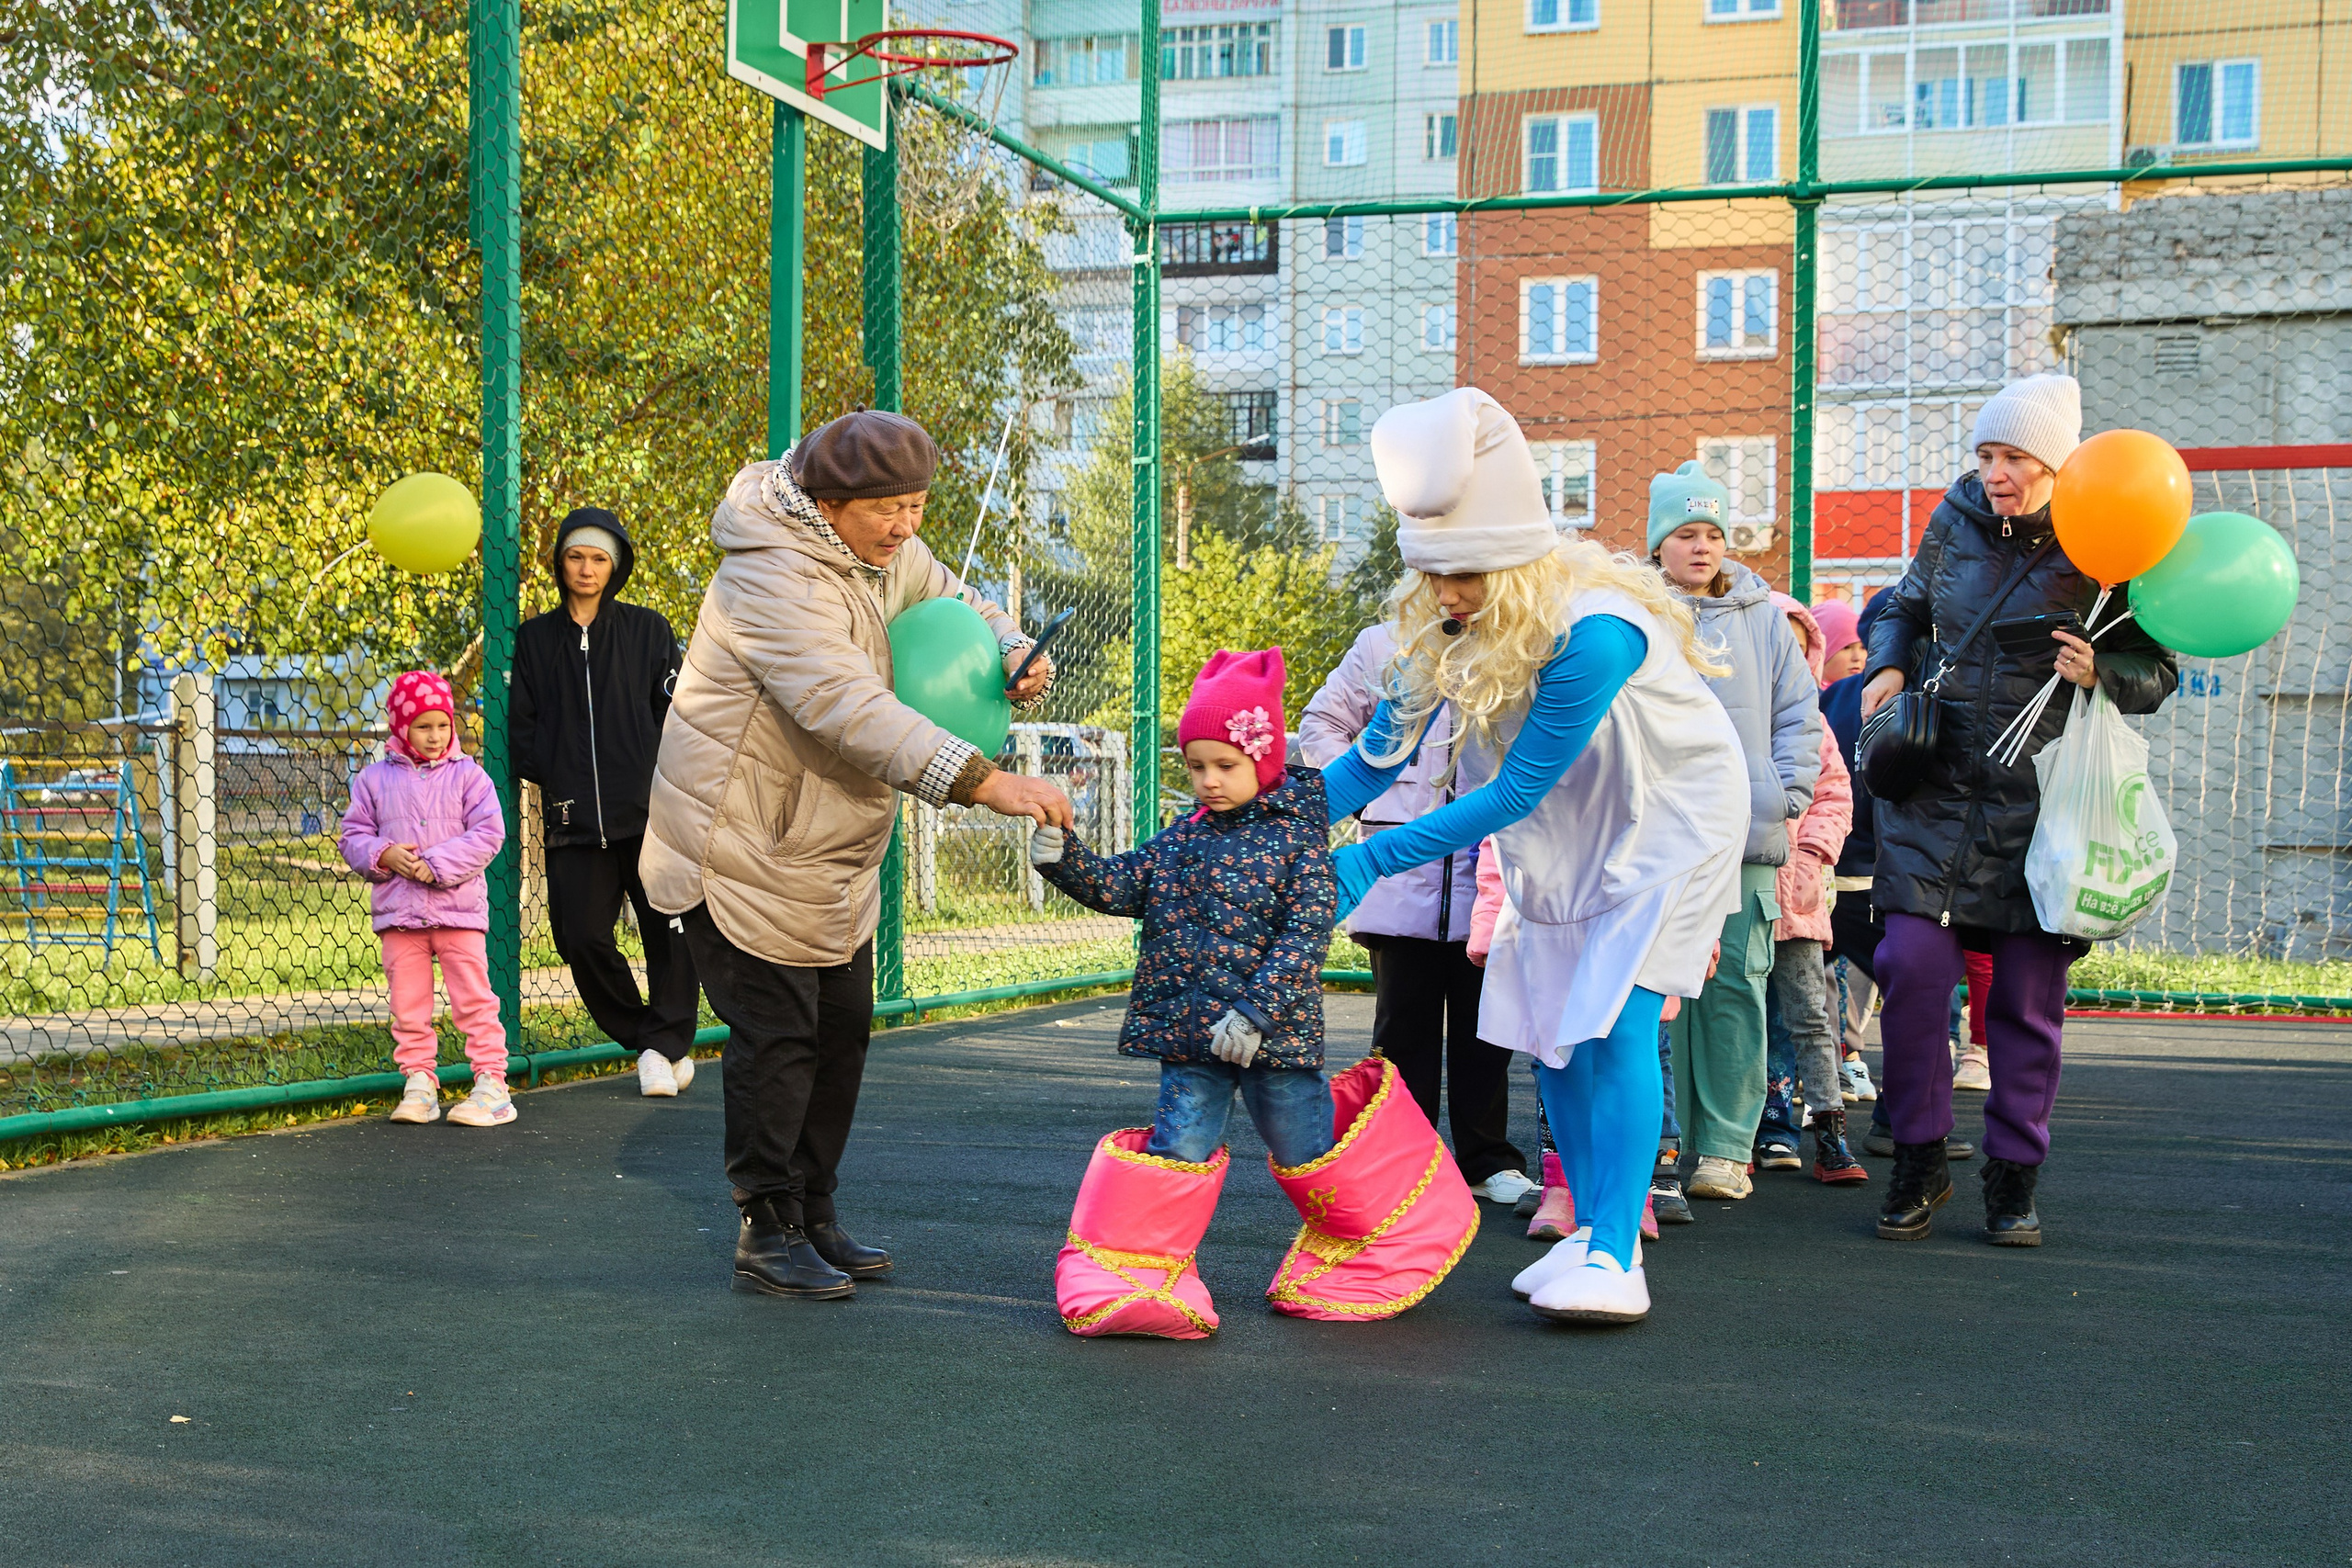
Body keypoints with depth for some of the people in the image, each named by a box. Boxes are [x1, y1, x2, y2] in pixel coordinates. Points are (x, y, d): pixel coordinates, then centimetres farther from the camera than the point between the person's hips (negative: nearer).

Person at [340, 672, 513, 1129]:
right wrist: (384, 855, -12)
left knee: (474, 1000, -1)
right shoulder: (375, 779, 7)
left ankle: (492, 1083, 4)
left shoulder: (468, 776, 1)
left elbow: (488, 834, -6)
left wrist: (437, 865, -15)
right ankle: (419, 1083, 14)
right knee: (408, 1005, 6)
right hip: (398, 912, 2)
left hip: (458, 908, -2)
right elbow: (353, 835, 9)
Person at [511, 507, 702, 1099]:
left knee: (669, 927, -3)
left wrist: (664, 782, -6)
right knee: (581, 935, -3)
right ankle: (643, 1039, 14)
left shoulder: (648, 630, 9)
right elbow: (521, 723, 12)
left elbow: (674, 709, 5)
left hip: (649, 809, -1)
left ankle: (668, 1041, 9)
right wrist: (551, 778, -1)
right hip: (574, 816, 2)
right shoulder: (534, 638, 13)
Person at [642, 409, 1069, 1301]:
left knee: (841, 1032, 13)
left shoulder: (884, 553, 1)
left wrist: (1012, 653, -9)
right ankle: (768, 1235, 7)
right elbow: (852, 711, -40)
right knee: (776, 1041, -5)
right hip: (744, 851, -9)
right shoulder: (776, 577, -28)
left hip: (833, 857, 9)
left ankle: (813, 1218, 25)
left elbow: (956, 607, 17)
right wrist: (984, 782, -48)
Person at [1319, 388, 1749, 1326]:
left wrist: (1370, 862, -31)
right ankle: (1588, 1236, 16)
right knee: (1549, 1031, 5)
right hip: (1562, 830, 7)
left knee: (1614, 1023, -16)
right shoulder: (1443, 627, -14)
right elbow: (1381, 755, -8)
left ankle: (1616, 1258, -14)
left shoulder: (1592, 632, -36)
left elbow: (1516, 791, -31)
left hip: (1669, 819, -7)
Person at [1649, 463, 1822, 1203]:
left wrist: (1786, 795, 3)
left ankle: (1727, 1144, 6)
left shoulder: (1762, 618, 12)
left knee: (1736, 983, 0)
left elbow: (1799, 714, 14)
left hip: (1747, 836, 2)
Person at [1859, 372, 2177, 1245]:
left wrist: (2102, 673, -19)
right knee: (1911, 963, -10)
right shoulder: (1955, 523, 5)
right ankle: (1918, 1163, 7)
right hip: (1934, 786, 2)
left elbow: (2157, 671, 1)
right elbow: (1907, 606, 22)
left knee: (2029, 995, 2)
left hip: (2041, 801, -2)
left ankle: (2014, 1179, 17)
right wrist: (1889, 665, 3)